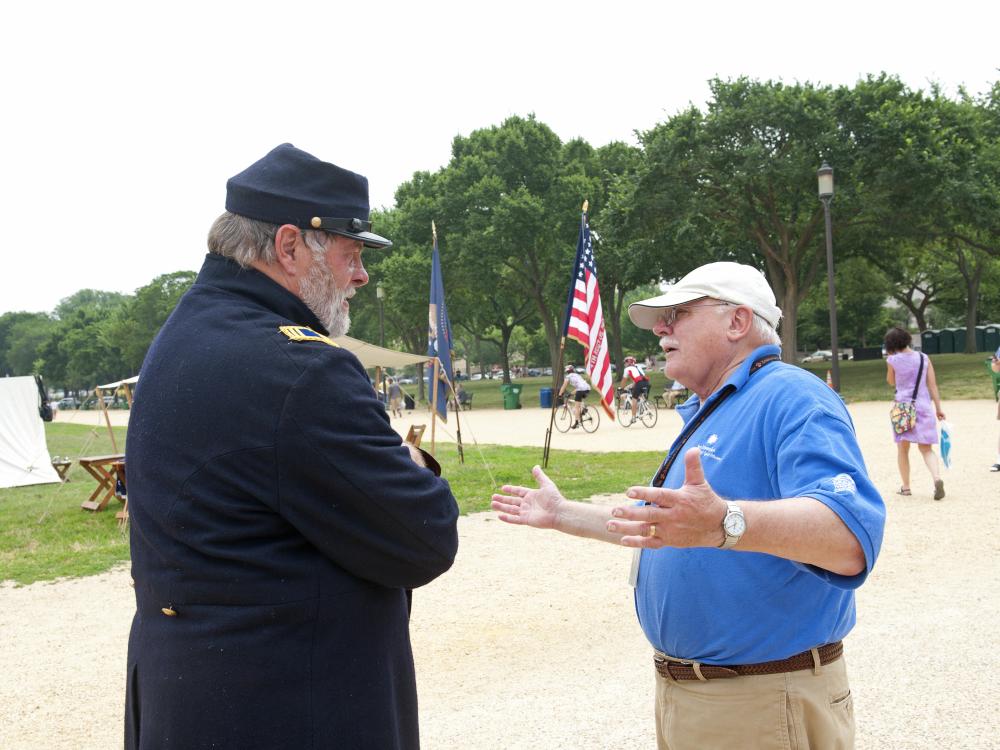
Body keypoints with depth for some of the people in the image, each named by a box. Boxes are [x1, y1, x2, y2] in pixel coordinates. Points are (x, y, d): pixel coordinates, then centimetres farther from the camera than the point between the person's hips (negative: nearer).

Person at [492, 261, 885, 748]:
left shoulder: (791, 399, -18)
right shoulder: (704, 415, 14)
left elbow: (851, 540, -35)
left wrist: (724, 523, -50)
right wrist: (563, 514, 25)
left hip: (766, 702, -9)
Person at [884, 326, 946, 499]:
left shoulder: (892, 360, -5)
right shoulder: (924, 358, 2)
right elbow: (933, 385, 2)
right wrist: (938, 408, 6)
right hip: (924, 406, 2)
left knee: (903, 448, 13)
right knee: (926, 448, 5)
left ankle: (905, 487, 15)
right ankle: (937, 478, -19)